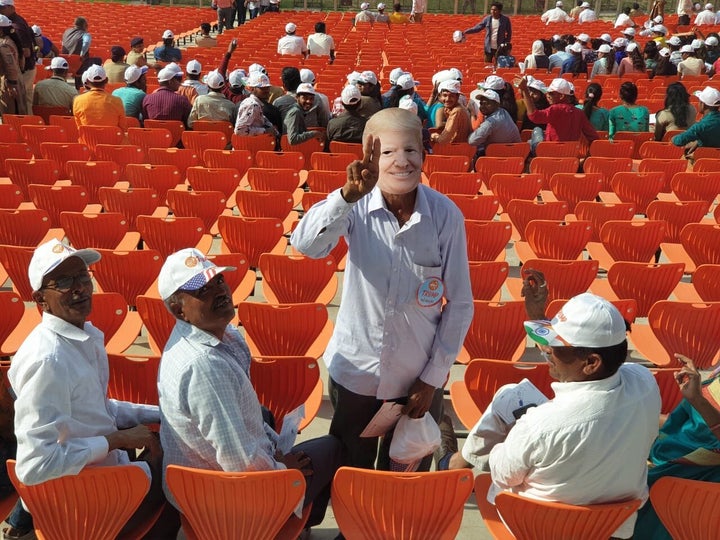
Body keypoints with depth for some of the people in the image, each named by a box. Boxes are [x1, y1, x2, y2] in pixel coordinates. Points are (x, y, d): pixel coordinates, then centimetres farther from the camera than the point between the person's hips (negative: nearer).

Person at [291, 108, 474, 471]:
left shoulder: (445, 215, -14)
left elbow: (460, 304, -7)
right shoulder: (357, 206, -14)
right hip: (355, 370, 0)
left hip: (419, 376, 0)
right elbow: (305, 244, -33)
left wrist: (434, 377, -5)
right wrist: (349, 194, -47)